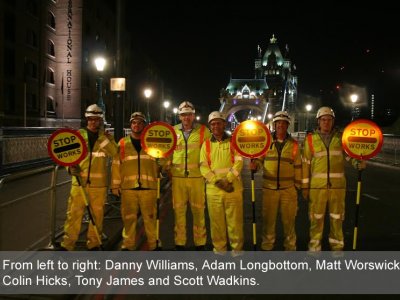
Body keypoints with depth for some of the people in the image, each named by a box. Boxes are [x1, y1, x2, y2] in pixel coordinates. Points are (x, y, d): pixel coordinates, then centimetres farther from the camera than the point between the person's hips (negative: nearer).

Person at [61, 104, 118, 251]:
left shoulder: (106, 137, 7)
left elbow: (113, 151, -12)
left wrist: (101, 135, -16)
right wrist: (71, 167, -10)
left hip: (99, 183, 0)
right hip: (79, 181, 0)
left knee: (97, 215, 7)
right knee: (74, 214, -1)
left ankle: (94, 243, 21)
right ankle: (67, 244, 8)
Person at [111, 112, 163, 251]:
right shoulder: (122, 143, 9)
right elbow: (116, 165, 8)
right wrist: (115, 185, 4)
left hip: (148, 187, 0)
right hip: (128, 187, 0)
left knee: (150, 218, 3)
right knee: (129, 218, 6)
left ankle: (154, 244, 16)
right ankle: (128, 244, 19)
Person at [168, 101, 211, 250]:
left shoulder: (203, 131, 2)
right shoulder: (173, 131, 8)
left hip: (197, 176, -2)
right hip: (178, 176, 2)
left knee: (198, 210, 4)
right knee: (179, 209, 7)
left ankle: (200, 242, 17)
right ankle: (179, 242, 19)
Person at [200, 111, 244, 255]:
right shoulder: (206, 144, 10)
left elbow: (239, 162, -5)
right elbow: (203, 166, 2)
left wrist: (228, 179, -17)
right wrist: (217, 181, -12)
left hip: (233, 188, -1)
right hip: (213, 189, 2)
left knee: (235, 220, 2)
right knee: (216, 221, 7)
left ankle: (237, 248, 16)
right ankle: (219, 248, 21)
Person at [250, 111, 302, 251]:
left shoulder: (293, 143, 5)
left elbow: (297, 166, 8)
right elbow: (259, 159, 7)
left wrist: (298, 184, 6)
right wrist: (255, 164, -16)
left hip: (288, 188, 0)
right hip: (269, 187, 0)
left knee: (289, 218, 8)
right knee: (268, 218, 7)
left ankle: (290, 246, 24)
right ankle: (267, 245, 22)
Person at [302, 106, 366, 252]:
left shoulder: (341, 137, 5)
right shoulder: (311, 138, 1)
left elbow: (349, 154, 0)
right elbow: (306, 163, 2)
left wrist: (358, 163, -23)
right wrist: (305, 185, 2)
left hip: (338, 185, 1)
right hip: (317, 185, -1)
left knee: (337, 218, 10)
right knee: (316, 218, 4)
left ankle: (337, 246, 25)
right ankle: (314, 247, 17)